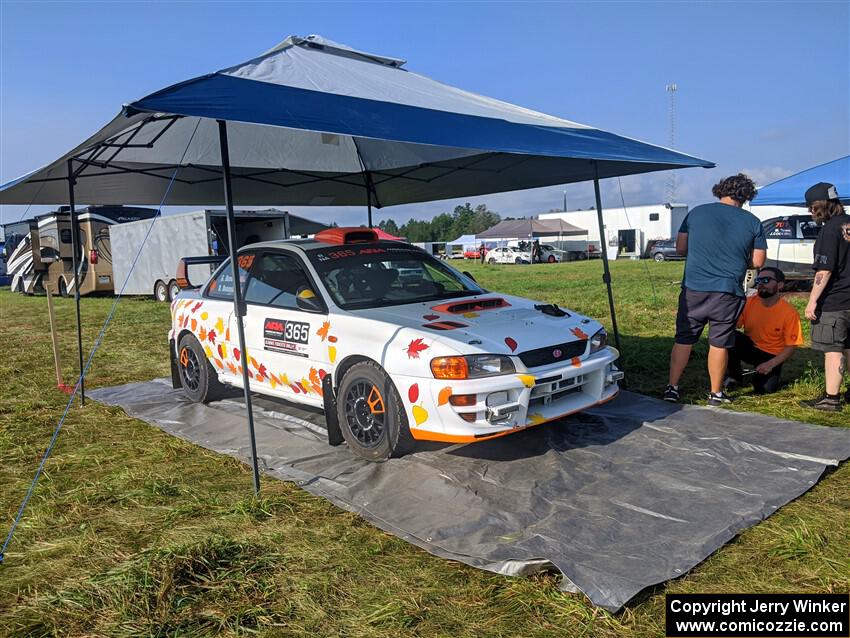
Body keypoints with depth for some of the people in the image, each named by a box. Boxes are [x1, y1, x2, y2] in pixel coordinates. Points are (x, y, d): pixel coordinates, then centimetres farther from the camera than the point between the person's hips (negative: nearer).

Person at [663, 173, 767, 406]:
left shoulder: (696, 212, 4)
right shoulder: (752, 222, 2)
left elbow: (680, 248, 8)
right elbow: (758, 262, 3)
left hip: (693, 288, 1)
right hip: (728, 292, -1)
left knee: (684, 339, 9)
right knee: (719, 343, 9)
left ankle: (672, 388, 9)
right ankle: (716, 393, 18)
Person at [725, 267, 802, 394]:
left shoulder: (789, 313, -15)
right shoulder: (749, 303, -8)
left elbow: (791, 347, -11)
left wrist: (770, 364, -23)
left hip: (771, 356, -2)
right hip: (749, 348, 2)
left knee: (764, 388, -22)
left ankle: (773, 375, 16)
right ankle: (734, 377, -7)